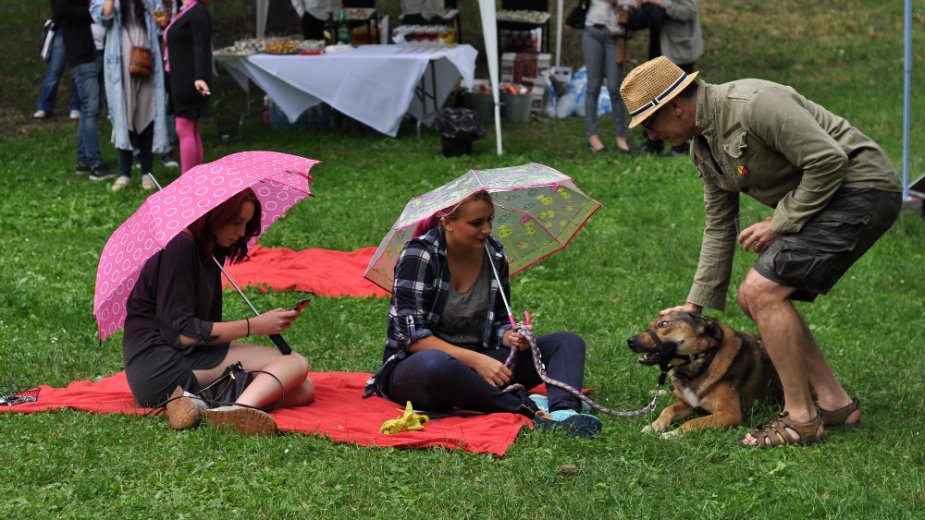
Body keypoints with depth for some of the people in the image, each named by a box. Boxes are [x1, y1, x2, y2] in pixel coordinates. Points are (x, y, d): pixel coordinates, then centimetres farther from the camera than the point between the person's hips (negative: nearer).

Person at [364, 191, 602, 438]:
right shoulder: (420, 255, -13)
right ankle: (528, 409, -33)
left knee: (568, 343, -10)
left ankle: (563, 411, -42)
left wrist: (510, 336, -11)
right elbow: (414, 336, -18)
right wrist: (476, 360, -24)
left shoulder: (494, 255, 4)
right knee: (437, 364, -44)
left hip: (476, 362, 6)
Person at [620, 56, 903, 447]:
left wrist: (781, 223, -17)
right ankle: (834, 403, 12)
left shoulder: (753, 104, -22)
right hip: (821, 200, 10)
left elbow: (830, 160, -25)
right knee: (754, 297, 8)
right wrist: (695, 304, 16)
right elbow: (719, 227, 18)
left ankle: (800, 418, -7)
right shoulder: (702, 146, 9)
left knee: (763, 290, -16)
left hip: (862, 187, -10)